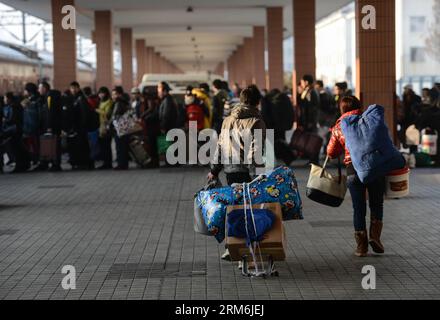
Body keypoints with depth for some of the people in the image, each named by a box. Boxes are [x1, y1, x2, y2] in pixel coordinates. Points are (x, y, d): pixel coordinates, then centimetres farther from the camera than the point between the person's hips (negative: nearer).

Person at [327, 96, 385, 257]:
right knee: (376, 204, 14)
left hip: (353, 169, 1)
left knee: (359, 208, 8)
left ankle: (361, 245, 6)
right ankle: (375, 235, -3)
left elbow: (331, 152, 11)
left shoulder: (339, 127, 9)